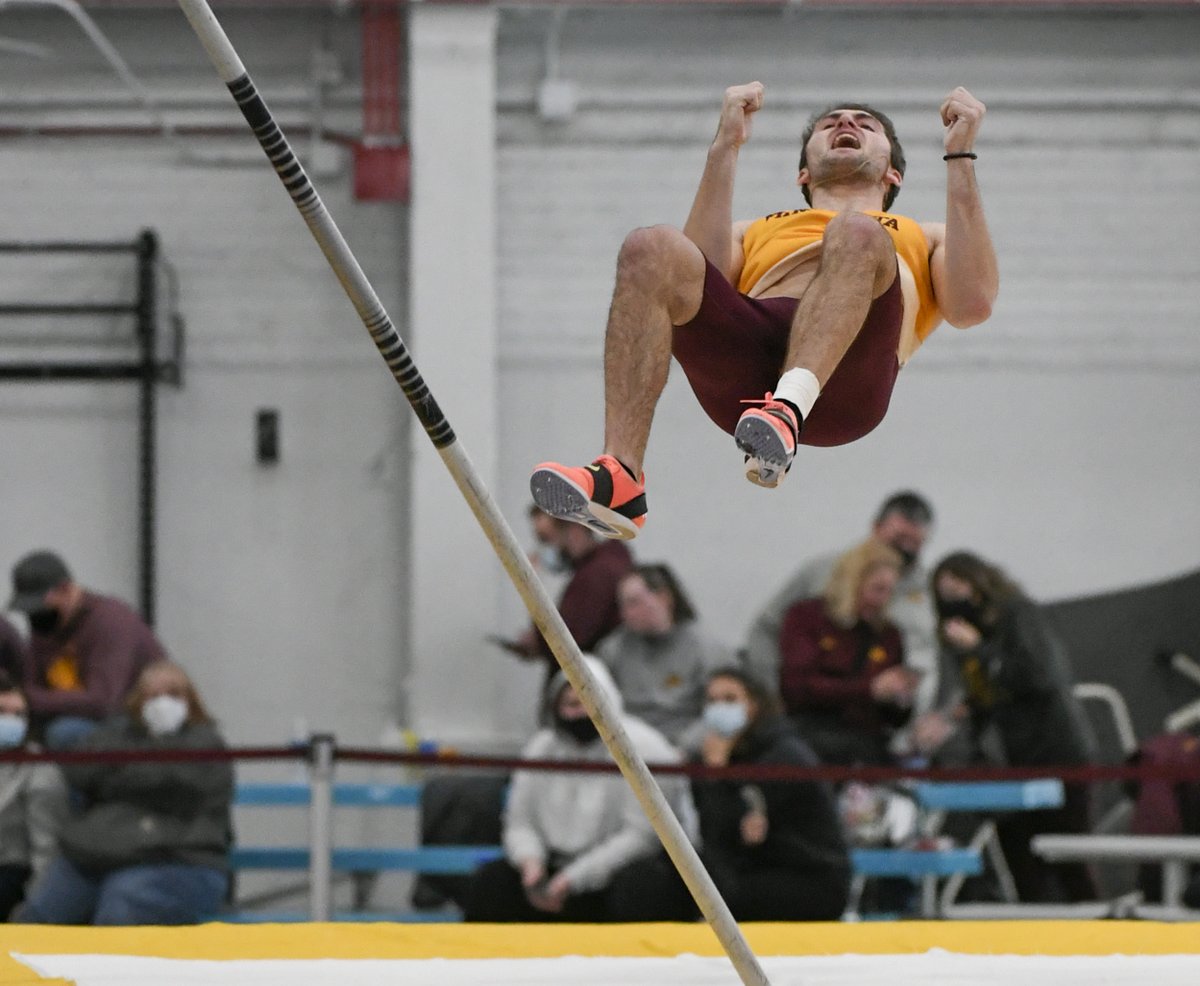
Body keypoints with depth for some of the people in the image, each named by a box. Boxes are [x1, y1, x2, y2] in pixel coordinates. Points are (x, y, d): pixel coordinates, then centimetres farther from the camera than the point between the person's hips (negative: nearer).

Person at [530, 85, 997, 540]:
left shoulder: (925, 239, 38)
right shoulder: (757, 231, 41)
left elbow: (971, 305, 12)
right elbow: (699, 281, 16)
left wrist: (960, 157, 13)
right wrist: (725, 149, 18)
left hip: (845, 381, -2)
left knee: (856, 234, -30)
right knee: (650, 249, -25)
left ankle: (788, 408, -55)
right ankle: (619, 477, -39)